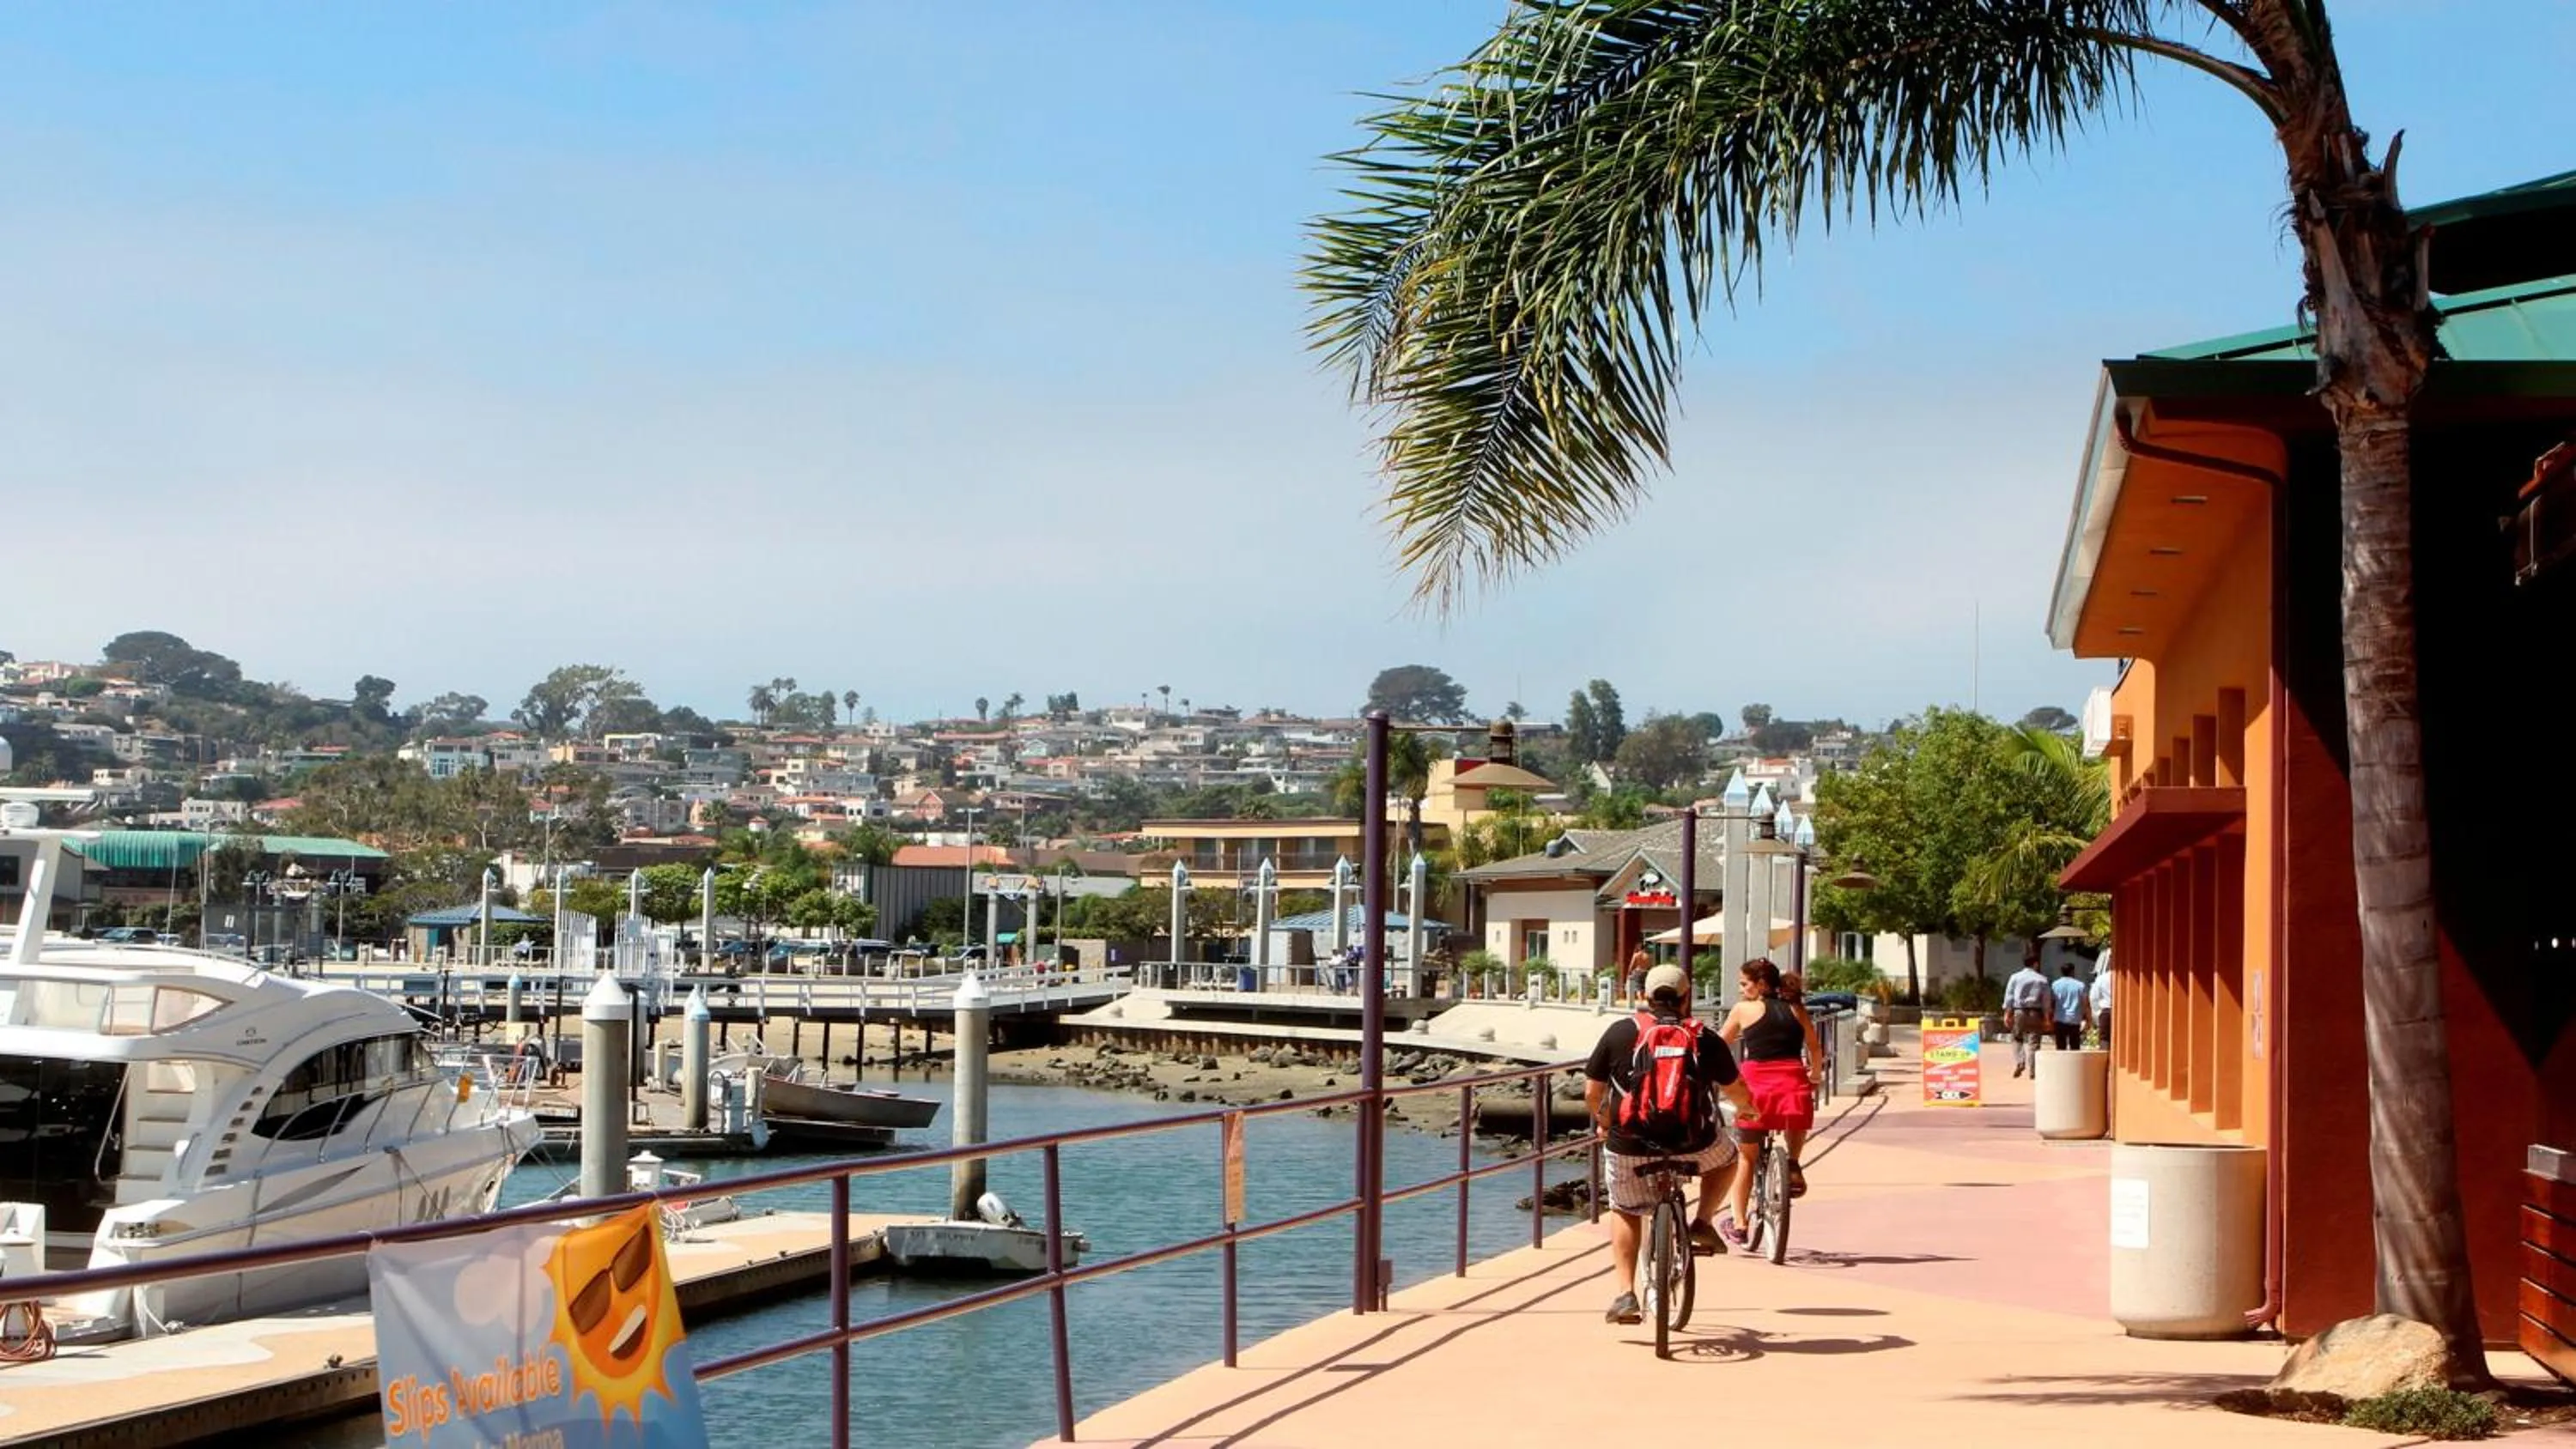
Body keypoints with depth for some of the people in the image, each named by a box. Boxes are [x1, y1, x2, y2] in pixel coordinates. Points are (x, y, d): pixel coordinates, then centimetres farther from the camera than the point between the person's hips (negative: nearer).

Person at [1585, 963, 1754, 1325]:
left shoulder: (1620, 1032, 2)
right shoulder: (1704, 1037, 3)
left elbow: (1592, 1094, 5)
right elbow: (1737, 1092, 12)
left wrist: (1603, 1121, 26)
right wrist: (1751, 1107, 36)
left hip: (1629, 1144, 0)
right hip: (1692, 1144, 0)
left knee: (1625, 1212, 23)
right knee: (1725, 1157, 32)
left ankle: (1625, 1294, 11)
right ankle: (1702, 1222, 15)